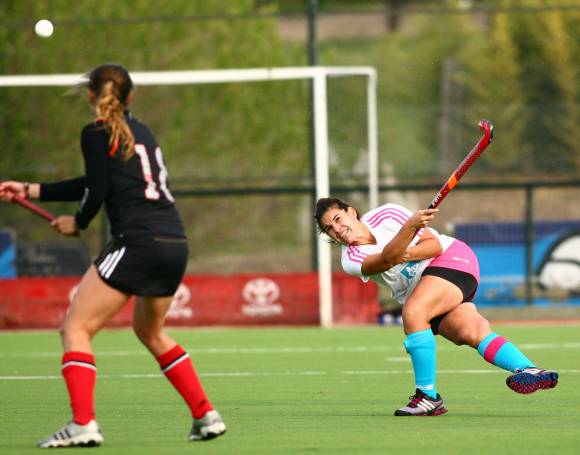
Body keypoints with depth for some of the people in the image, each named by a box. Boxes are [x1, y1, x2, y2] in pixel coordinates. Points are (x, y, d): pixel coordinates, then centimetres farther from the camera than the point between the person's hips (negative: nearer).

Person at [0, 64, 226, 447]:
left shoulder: (97, 134, -2)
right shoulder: (141, 131, 21)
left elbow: (97, 191, -7)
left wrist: (78, 222, 15)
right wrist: (31, 191, 24)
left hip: (138, 241, -8)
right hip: (175, 244, 8)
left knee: (76, 328, -3)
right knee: (151, 332, 27)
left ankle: (83, 423, -18)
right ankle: (206, 416, 22)